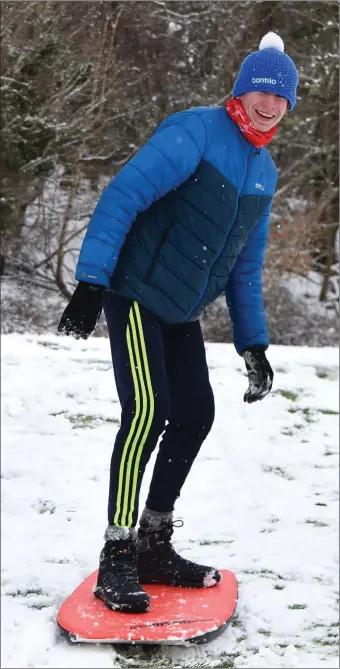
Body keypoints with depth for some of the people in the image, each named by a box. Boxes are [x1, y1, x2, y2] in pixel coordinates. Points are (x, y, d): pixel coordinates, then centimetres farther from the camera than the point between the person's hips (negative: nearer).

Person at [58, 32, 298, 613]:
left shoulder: (264, 173, 11)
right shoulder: (196, 131, -14)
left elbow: (245, 266, 18)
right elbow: (123, 197, -21)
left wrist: (253, 344, 14)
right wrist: (90, 282, -27)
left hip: (181, 312, 8)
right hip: (136, 296, -8)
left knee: (195, 416, 6)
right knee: (149, 410, -20)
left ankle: (153, 547, 19)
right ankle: (116, 563, -14)